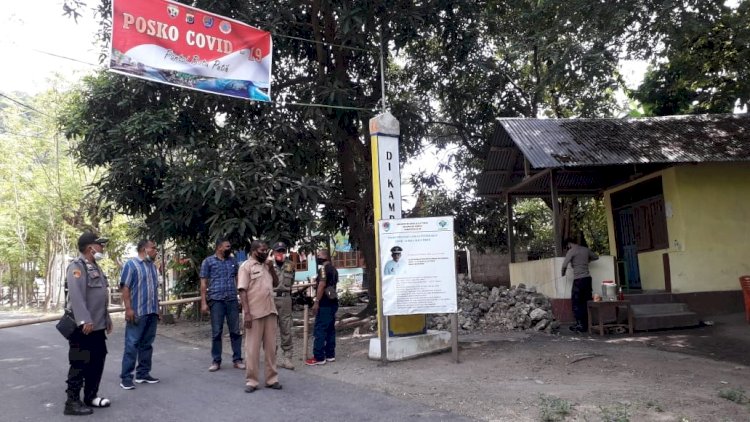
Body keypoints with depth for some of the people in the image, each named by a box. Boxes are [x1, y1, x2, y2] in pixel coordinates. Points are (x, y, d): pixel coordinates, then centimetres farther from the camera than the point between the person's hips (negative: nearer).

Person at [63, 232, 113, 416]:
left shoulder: (95, 267, 18)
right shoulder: (77, 266, -13)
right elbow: (76, 295, -25)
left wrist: (107, 318, 24)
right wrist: (84, 320, -32)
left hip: (97, 326, 10)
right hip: (83, 327, -10)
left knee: (97, 362, 15)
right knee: (80, 364, -2)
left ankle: (91, 396, 27)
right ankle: (72, 402, 7)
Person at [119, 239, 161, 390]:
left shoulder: (153, 266, 16)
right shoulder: (131, 264, -6)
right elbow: (125, 288, -11)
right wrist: (128, 308, -18)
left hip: (152, 312, 7)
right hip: (137, 312, -7)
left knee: (147, 344, 11)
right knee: (132, 345, -4)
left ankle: (143, 373, 20)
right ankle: (126, 377, 2)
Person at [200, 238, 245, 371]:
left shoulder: (233, 261, 12)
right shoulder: (208, 261, 2)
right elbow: (203, 283, 1)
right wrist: (203, 302, -6)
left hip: (232, 300, 3)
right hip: (216, 300, -3)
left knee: (235, 331, 5)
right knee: (216, 332, 3)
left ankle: (237, 359, 14)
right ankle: (216, 361, 13)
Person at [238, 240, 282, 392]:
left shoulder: (266, 265, 14)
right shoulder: (246, 266, -6)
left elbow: (276, 283, 17)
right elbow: (242, 290, -11)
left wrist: (271, 268, 3)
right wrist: (247, 313, -18)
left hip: (270, 311, 6)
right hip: (255, 313, -6)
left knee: (271, 347, 10)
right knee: (253, 348, 2)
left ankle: (272, 378, 18)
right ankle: (251, 380, 10)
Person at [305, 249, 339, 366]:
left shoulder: (323, 268, -13)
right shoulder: (333, 269, 16)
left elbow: (322, 285, -21)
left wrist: (316, 302, -21)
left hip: (324, 304, -10)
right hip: (332, 303, 10)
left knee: (319, 330, -6)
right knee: (330, 329, 11)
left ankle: (319, 357, -4)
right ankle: (330, 355, 15)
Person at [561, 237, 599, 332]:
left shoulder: (572, 251, -8)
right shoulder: (585, 249, 12)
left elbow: (564, 265, -14)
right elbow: (596, 257, 28)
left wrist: (563, 273, 5)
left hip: (578, 279, -7)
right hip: (588, 278, 7)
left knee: (576, 302, -1)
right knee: (587, 301, 9)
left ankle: (580, 325, -4)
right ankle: (588, 324, 12)